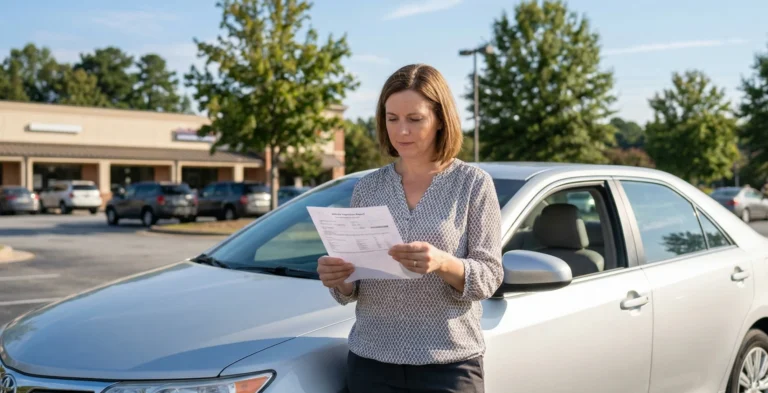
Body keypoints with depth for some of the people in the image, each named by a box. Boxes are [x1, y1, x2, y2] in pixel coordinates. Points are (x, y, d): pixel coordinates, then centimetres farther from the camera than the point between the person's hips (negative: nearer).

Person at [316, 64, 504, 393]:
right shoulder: (367, 187, 5)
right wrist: (338, 281, -13)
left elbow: (489, 276, -7)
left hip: (448, 364, -3)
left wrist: (443, 263, -25)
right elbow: (352, 290, 8)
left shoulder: (473, 183, -3)